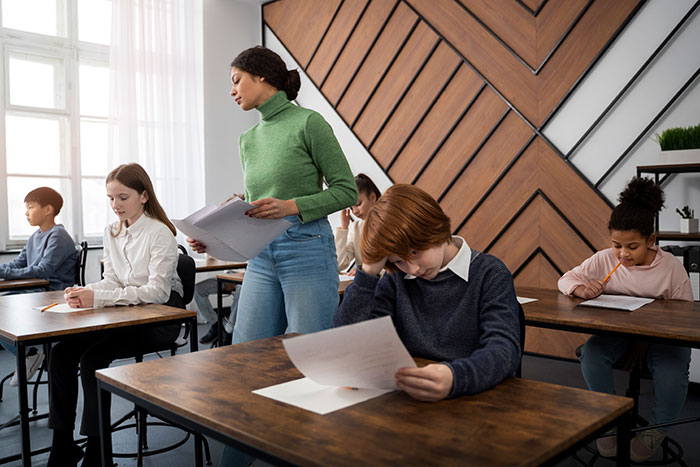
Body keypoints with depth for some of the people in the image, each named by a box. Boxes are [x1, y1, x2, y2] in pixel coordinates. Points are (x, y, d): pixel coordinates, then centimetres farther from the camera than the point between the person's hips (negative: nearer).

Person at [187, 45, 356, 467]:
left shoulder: (308, 123, -5)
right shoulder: (249, 139, 15)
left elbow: (346, 190, -7)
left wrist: (292, 206, -19)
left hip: (307, 252, -7)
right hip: (262, 258, 7)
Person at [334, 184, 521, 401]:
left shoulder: (489, 274, -3)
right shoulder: (396, 280, 9)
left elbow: (505, 348, -18)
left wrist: (454, 378, -38)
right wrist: (369, 271, -6)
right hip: (410, 399, 3)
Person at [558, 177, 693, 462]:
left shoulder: (672, 268, -9)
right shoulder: (604, 260, -4)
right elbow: (566, 280, 1)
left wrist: (645, 340, -19)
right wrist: (582, 290, -26)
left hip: (662, 338, -2)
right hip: (616, 332, 2)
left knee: (671, 373, -32)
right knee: (591, 355, -29)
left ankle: (657, 429, 1)